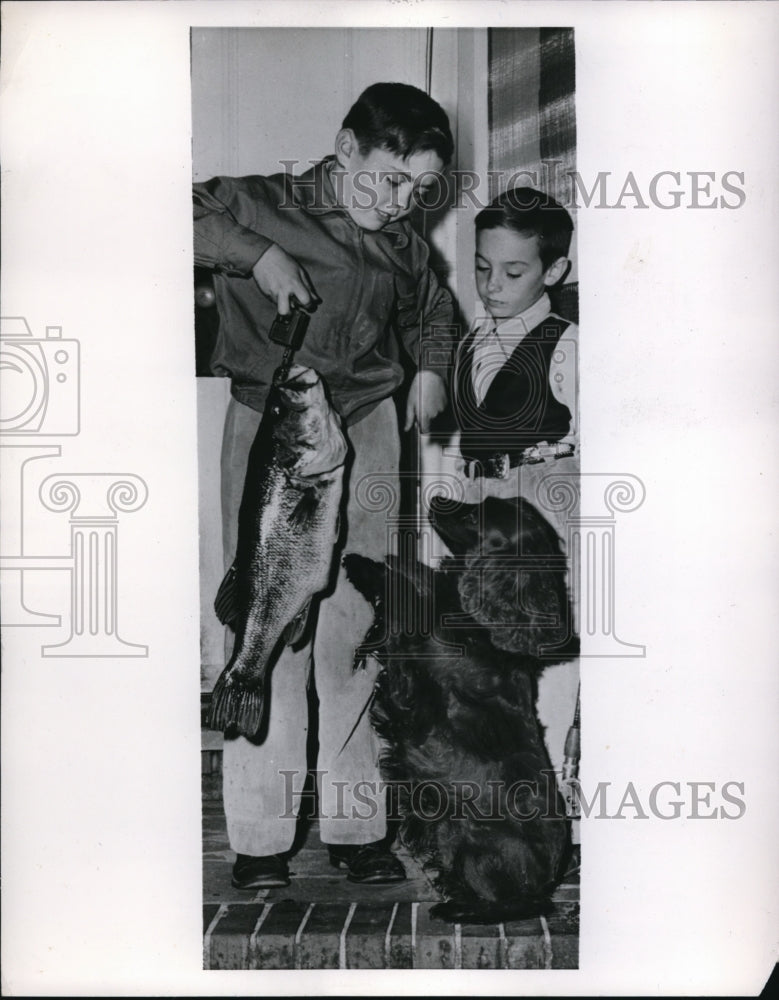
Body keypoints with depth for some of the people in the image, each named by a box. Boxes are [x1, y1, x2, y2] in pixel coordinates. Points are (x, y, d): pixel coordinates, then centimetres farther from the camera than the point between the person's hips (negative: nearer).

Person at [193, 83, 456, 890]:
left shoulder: (401, 245, 14)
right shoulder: (259, 205, 0)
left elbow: (433, 310, 32)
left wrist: (430, 370, 14)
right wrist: (253, 253, -19)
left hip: (366, 433, 4)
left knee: (355, 631, 1)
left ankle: (355, 826, 11)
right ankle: (259, 838, 4)